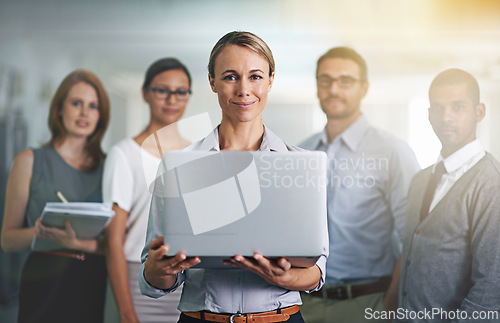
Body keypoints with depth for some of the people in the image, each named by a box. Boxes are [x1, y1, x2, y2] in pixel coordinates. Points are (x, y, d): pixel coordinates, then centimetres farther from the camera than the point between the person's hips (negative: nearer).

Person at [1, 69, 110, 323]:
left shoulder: (107, 166, 8)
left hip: (93, 284, 2)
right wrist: (41, 232, -18)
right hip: (45, 283, -2)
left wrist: (82, 243, -15)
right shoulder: (31, 161, 2)